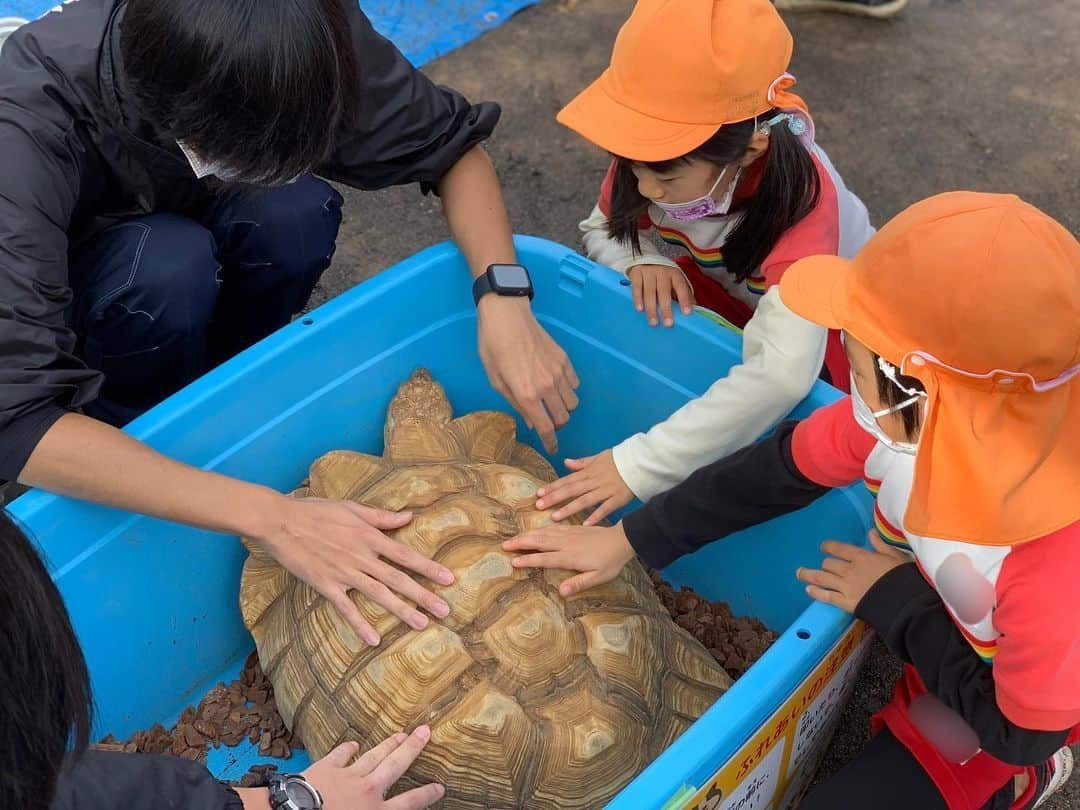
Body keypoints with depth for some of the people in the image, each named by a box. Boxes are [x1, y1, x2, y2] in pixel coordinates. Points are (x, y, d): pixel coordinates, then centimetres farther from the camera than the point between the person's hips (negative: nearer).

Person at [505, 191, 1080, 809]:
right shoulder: (915, 419, -29)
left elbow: (1021, 732, -26)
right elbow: (785, 466, -12)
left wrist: (895, 603, -22)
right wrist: (630, 539, -7)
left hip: (986, 711, -5)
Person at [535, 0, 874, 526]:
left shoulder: (802, 196, -42)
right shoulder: (654, 150, -28)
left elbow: (780, 374, -53)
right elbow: (603, 229, -7)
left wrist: (637, 467, -53)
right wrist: (642, 263, -32)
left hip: (825, 324, -5)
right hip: (731, 290, 5)